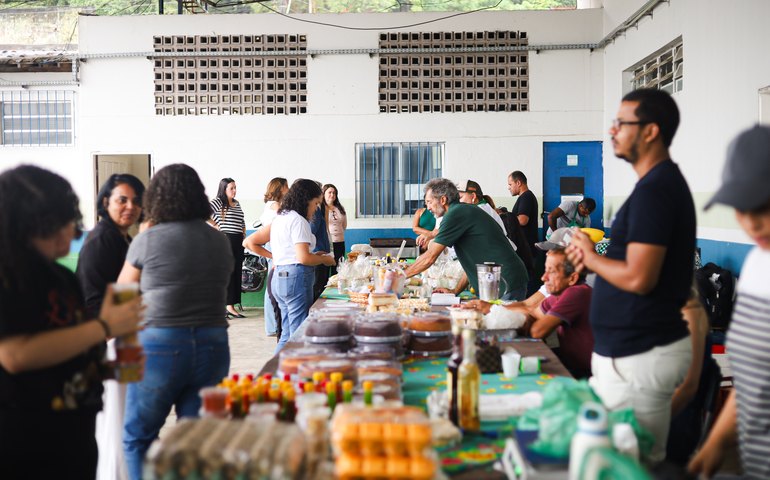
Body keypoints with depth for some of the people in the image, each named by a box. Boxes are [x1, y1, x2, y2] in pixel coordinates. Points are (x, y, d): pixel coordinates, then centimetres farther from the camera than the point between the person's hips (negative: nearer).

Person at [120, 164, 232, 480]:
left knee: (138, 437, 12)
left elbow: (122, 292, 8)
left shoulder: (148, 240, -6)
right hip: (213, 344, 4)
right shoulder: (220, 241, 5)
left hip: (160, 344, -4)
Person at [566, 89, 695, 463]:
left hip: (639, 356, -10)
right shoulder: (665, 182, 14)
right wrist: (594, 256, 7)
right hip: (634, 347, 10)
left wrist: (590, 257, -7)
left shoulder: (654, 190, -19)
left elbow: (638, 278, -25)